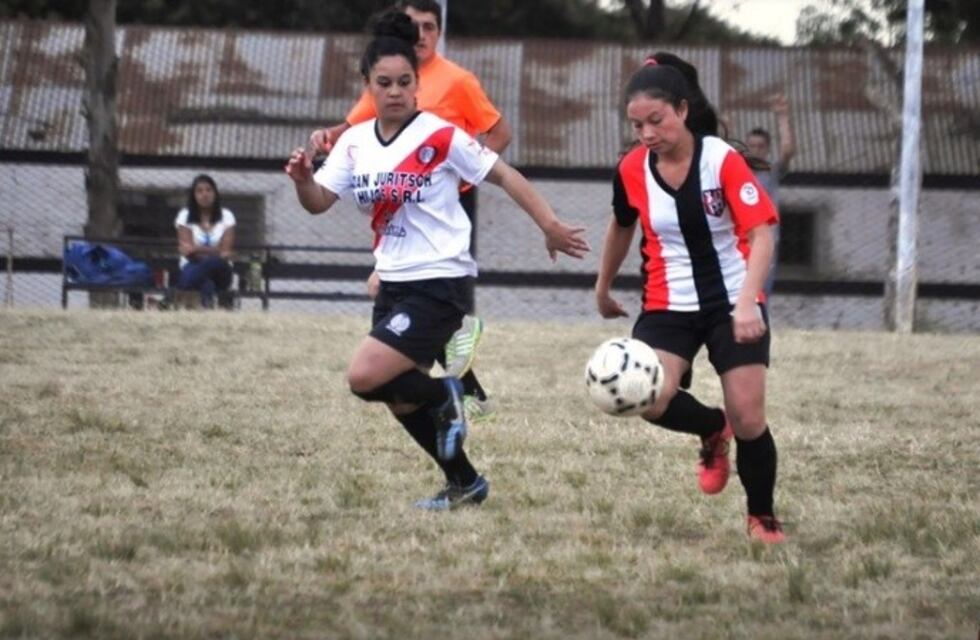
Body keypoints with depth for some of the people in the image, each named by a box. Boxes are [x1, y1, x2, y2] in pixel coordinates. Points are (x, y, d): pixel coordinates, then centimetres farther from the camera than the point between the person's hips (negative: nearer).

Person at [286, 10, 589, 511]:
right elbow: (319, 202, 1)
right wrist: (303, 178, -20)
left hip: (438, 283, -7)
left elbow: (504, 175, -7)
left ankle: (443, 396, 6)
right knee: (402, 402, 12)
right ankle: (465, 484, 29)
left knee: (365, 378, -21)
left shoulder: (440, 136, -13)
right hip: (392, 282, 7)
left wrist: (550, 226, -10)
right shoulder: (355, 142, 4)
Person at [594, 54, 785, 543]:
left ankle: (763, 518, 16)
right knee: (647, 399, -22)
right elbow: (622, 227, 16)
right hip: (669, 304, 3)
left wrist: (746, 302, -37)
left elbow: (760, 234, -23)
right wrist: (603, 290, 25)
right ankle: (713, 430, 11)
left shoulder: (723, 160, -17)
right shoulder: (632, 169, -5)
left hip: (733, 304, -3)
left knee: (749, 418, -8)